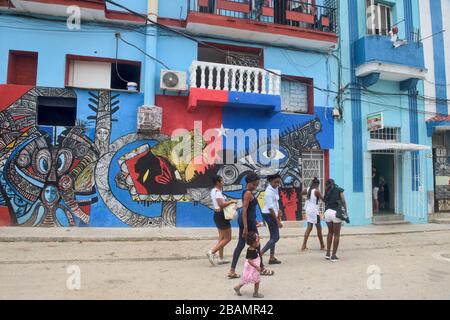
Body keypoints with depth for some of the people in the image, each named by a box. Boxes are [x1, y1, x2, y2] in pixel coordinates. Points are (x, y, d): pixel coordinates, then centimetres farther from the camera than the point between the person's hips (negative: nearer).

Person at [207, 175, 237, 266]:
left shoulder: (213, 191, 12)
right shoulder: (217, 192, -18)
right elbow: (222, 204, -27)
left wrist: (229, 202, 6)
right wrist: (231, 201, -15)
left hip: (217, 214, 10)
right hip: (221, 215, -10)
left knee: (222, 237, 16)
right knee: (227, 238, -3)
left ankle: (221, 258, 20)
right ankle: (212, 252, -9)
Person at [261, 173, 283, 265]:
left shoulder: (275, 189, 6)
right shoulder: (269, 192, -21)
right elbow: (270, 208, -23)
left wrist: (279, 211, 9)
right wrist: (277, 221, -22)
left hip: (273, 214, 9)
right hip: (269, 215, -9)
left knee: (273, 236, 14)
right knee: (275, 237, -7)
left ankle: (272, 258, 23)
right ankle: (260, 254, -5)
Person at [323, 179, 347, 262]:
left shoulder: (327, 191, 18)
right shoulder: (339, 190, 8)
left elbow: (325, 201, 7)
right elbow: (343, 201, 0)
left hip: (327, 212, 4)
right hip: (336, 212, -4)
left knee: (330, 232, 22)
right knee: (336, 234, 6)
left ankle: (328, 253, 22)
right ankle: (333, 256, 7)